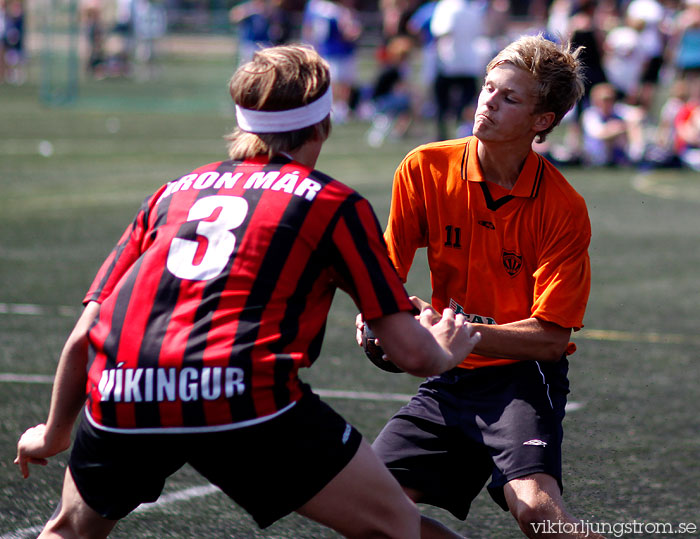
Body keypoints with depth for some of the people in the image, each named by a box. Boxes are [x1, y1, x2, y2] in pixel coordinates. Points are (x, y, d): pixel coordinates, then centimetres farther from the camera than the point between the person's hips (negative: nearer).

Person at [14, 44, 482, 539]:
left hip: (117, 397, 4)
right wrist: (446, 351, 33)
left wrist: (54, 433, 39)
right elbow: (411, 352, 10)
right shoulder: (333, 201, 14)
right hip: (242, 398, -4)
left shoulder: (173, 192, 26)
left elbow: (83, 337, 23)